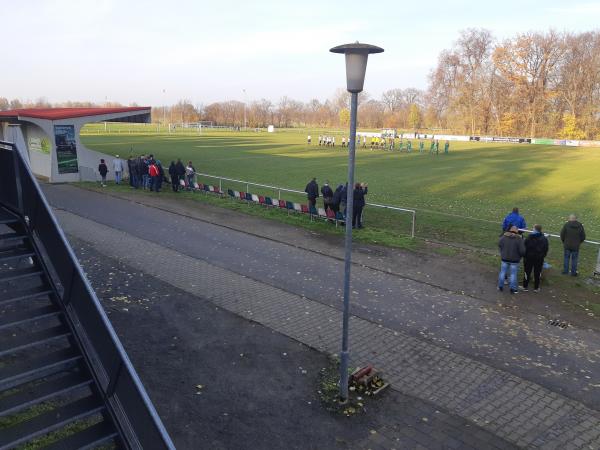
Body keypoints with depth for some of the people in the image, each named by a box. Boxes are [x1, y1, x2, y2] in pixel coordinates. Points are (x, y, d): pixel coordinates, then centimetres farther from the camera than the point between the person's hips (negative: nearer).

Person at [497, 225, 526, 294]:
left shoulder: (504, 237, -7)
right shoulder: (519, 239, -16)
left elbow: (499, 245, 4)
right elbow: (522, 250, -17)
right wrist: (522, 255, 4)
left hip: (504, 258, 3)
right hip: (514, 260, -3)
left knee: (502, 272, 15)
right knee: (513, 274, 8)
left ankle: (500, 286, 24)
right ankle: (513, 289, 16)